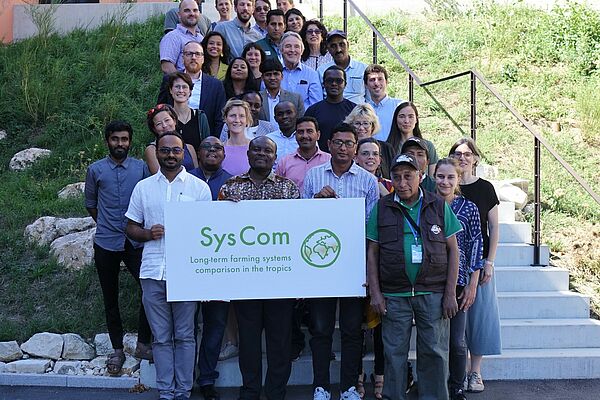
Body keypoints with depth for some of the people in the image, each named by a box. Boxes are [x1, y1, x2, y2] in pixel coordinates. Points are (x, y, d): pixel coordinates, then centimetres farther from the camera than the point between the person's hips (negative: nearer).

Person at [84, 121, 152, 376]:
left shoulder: (142, 168, 2)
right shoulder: (96, 170, 3)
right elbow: (90, 203, 14)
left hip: (136, 242, 0)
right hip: (106, 243, 1)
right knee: (110, 298, 8)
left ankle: (143, 343, 8)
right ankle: (117, 350, 20)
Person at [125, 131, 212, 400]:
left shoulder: (199, 187, 5)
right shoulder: (143, 187, 11)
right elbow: (131, 228, 14)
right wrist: (148, 233, -8)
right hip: (153, 272, 2)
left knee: (184, 336, 5)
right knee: (161, 337, 7)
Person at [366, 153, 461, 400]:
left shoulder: (439, 206, 5)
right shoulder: (382, 208, 5)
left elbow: (452, 250, 5)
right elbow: (372, 252, 6)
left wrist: (450, 293, -1)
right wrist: (375, 293, -1)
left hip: (433, 294, 0)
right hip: (394, 295, 0)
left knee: (434, 353, 5)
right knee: (394, 353, 6)